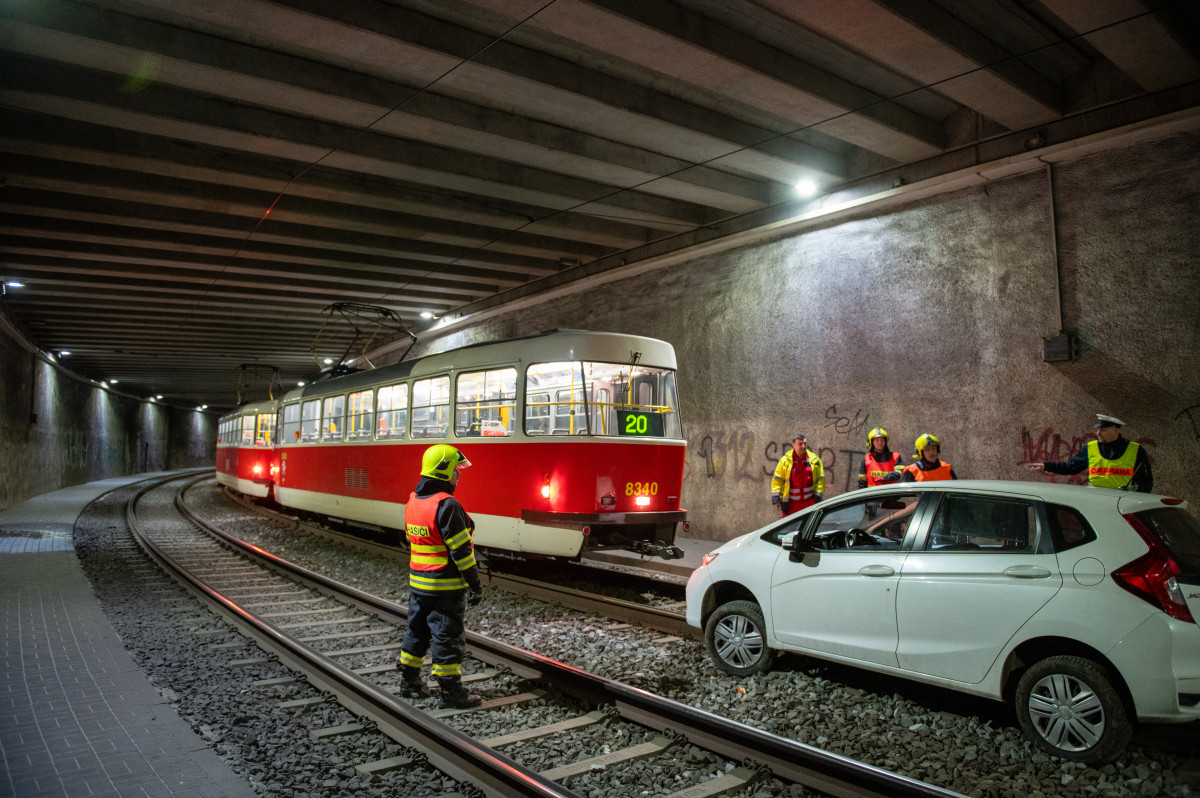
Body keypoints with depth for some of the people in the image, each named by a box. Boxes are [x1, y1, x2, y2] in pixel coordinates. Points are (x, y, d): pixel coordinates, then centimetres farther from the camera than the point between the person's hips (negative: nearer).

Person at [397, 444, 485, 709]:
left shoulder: (413, 501, 7)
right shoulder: (446, 505, -21)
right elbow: (461, 549, -21)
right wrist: (475, 584, -14)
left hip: (417, 581, 8)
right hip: (445, 587, -8)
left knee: (417, 630, 20)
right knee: (448, 637, 1)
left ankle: (409, 681, 32)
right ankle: (451, 693, 10)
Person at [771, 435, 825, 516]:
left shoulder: (814, 460, 4)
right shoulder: (785, 460, 0)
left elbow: (821, 479, 7)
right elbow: (777, 479, 0)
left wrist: (818, 496, -2)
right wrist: (775, 497, -9)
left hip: (810, 501, 1)